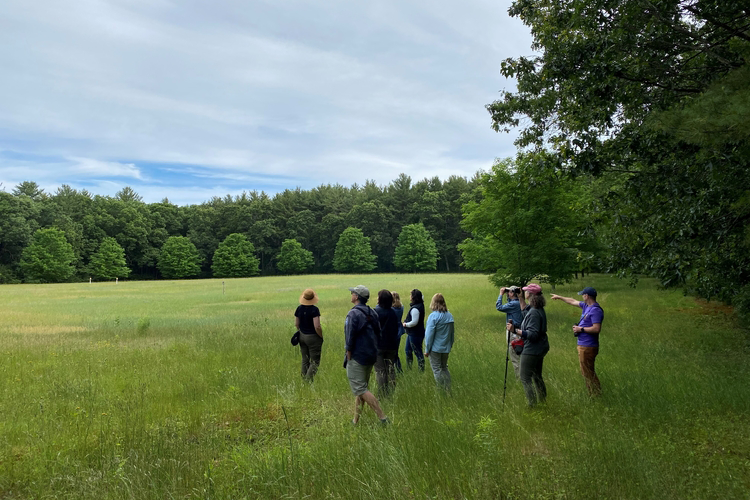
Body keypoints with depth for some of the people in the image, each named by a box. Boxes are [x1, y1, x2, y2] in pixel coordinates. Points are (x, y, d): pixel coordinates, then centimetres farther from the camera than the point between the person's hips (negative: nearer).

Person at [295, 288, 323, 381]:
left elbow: (296, 324, 7)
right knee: (314, 362, 4)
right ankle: (309, 381, -6)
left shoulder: (299, 308, -1)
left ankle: (304, 379, 26)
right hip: (313, 337, -6)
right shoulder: (314, 309, -20)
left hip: (302, 336, 6)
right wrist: (322, 337, -8)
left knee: (305, 360, 19)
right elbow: (317, 326, -23)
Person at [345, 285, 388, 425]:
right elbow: (378, 334, 13)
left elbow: (350, 338, -17)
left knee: (359, 389, -4)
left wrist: (348, 357, -9)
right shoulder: (372, 313, 9)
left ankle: (382, 417, -10)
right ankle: (356, 420, 22)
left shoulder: (353, 314, -16)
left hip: (357, 357, -9)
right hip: (371, 356, 9)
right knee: (361, 387, 16)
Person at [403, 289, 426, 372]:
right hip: (412, 333, 10)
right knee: (408, 350, 20)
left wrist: (406, 324, -10)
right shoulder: (421, 305, 5)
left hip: (415, 334, -10)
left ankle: (422, 370, 9)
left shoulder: (415, 309, -24)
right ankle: (409, 367, 31)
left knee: (418, 352, 0)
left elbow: (414, 322, -28)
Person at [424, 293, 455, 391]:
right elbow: (452, 333, 8)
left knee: (437, 370, 3)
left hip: (435, 348, -6)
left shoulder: (433, 316, -16)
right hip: (446, 348, 6)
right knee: (444, 368, 18)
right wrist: (450, 346, 17)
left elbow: (429, 334, -15)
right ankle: (448, 391, 19)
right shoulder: (450, 316, 2)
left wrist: (427, 349, -8)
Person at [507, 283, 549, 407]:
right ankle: (543, 401, 31)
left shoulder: (534, 312, -24)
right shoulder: (539, 309, 7)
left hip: (532, 350, -10)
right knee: (537, 376, 21)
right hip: (540, 348, 10)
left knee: (525, 378, -2)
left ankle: (532, 405, 1)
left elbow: (533, 334, -28)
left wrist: (515, 330, -32)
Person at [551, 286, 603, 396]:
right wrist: (559, 297, 38)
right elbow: (573, 301, 28)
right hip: (583, 345, 10)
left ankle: (596, 394, 0)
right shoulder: (586, 306, 11)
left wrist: (581, 329, -15)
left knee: (587, 373, -7)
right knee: (587, 372, 15)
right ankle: (593, 394, 21)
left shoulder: (595, 310, -18)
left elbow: (596, 329, -25)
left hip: (588, 347, -10)